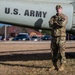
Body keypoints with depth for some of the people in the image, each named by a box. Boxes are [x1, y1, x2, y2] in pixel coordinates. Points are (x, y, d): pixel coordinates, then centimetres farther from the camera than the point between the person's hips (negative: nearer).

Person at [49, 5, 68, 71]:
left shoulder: (64, 17, 2)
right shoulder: (53, 17, 15)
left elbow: (63, 23, -19)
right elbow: (50, 24, -5)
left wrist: (55, 22, -5)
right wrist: (58, 23, -9)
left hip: (61, 37, -5)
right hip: (54, 37, 5)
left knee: (61, 52, -4)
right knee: (54, 52, 6)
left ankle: (62, 66, 4)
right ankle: (54, 65, 15)